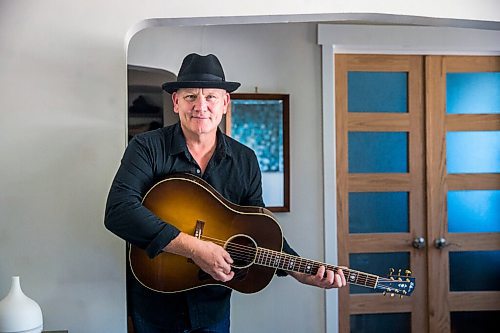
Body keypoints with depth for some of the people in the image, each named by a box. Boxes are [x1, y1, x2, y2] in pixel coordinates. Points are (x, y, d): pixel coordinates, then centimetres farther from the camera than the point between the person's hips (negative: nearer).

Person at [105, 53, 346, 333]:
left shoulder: (245, 161, -1)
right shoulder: (147, 148, -13)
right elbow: (118, 211, -26)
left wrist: (303, 273, -11)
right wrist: (195, 248, -30)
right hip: (152, 300, -3)